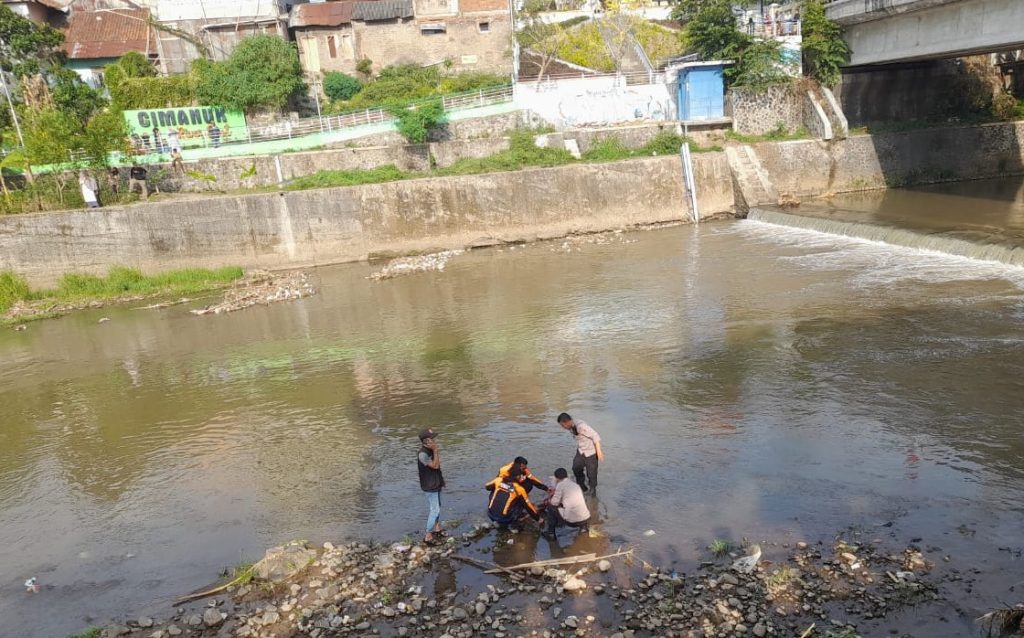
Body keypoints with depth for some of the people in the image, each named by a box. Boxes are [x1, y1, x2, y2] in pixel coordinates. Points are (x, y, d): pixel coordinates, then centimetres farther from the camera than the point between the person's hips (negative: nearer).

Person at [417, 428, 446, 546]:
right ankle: (428, 536, 2)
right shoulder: (423, 454, -27)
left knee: (436, 507, 21)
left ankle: (437, 528, 36)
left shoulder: (430, 450, 3)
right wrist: (435, 451, -24)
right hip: (429, 486, -9)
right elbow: (435, 465, -24)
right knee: (434, 510, -6)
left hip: (436, 483, 9)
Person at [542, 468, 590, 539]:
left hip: (572, 521, -6)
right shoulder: (575, 484, 17)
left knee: (550, 507, 12)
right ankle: (583, 526, 24)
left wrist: (549, 501, 23)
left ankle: (550, 532, 15)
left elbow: (554, 503, 1)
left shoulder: (560, 485, -3)